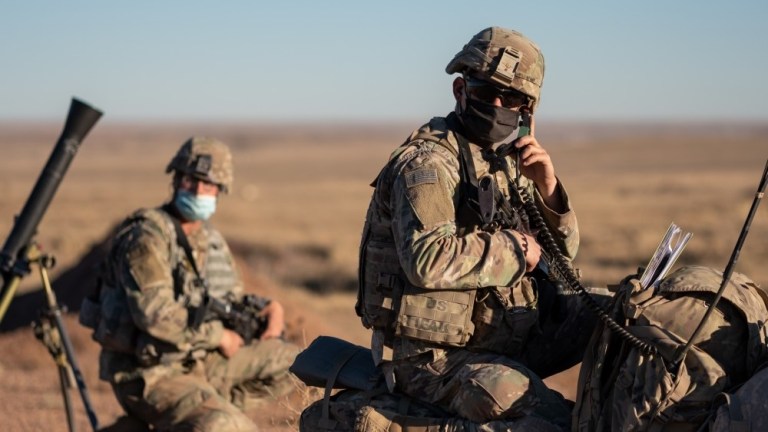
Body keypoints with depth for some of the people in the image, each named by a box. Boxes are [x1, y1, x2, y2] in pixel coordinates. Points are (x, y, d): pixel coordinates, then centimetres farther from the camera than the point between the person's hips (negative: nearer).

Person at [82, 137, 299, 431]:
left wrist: (267, 308, 1)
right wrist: (218, 335, -16)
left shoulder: (211, 239, 11)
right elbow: (156, 314, -27)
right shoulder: (147, 236, -16)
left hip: (199, 360, 9)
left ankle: (212, 405, 8)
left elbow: (233, 299, 23)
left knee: (289, 360, 11)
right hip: (149, 373, -9)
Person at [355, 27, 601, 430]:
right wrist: (516, 250, -17)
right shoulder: (428, 162, -14)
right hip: (435, 356, -8)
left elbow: (562, 252, 15)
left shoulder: (506, 163, 11)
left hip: (506, 332, 8)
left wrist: (547, 186, -4)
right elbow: (429, 260, -31)